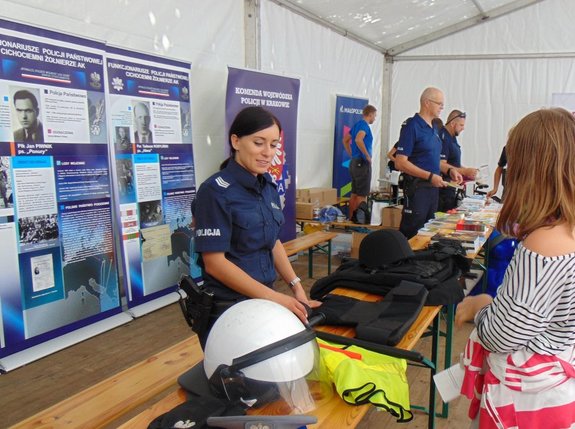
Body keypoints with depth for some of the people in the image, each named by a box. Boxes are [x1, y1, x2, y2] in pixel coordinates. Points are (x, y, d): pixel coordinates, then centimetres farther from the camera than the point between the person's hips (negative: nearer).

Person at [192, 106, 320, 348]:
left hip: (264, 299, 7)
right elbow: (214, 262, -20)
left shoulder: (268, 185, 5)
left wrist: (296, 286, 1)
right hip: (227, 308, -7)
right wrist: (275, 298, -22)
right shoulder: (216, 191, -17)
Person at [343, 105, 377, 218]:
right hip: (362, 162, -9)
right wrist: (368, 156, -20)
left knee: (354, 194, 12)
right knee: (362, 195, -5)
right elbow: (358, 140, -30)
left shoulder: (357, 124, 15)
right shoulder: (364, 125, -12)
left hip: (354, 161, 9)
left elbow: (345, 140, 23)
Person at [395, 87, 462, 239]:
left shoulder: (433, 128, 14)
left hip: (433, 187, 9)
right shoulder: (412, 126, -12)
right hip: (416, 188, -9)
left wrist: (449, 170, 8)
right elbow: (400, 163, -19)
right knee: (411, 235, -3)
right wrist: (430, 176, -21)